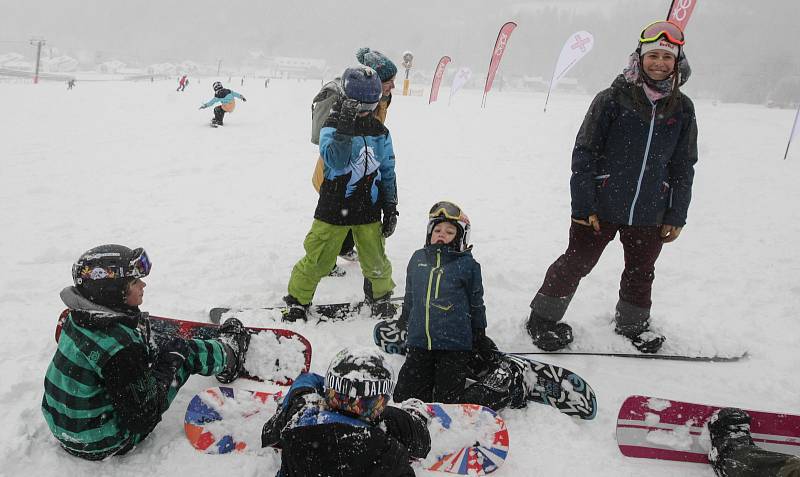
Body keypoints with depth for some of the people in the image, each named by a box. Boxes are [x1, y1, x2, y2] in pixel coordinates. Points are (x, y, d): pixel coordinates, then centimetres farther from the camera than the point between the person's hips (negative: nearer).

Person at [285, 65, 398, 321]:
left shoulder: (380, 132, 4)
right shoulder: (332, 126, -9)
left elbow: (387, 172, 11)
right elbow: (335, 161, -27)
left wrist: (391, 208, 9)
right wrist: (345, 126, -35)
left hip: (369, 210, 3)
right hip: (334, 207, -3)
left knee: (376, 261, 8)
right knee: (317, 260, 3)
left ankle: (379, 296, 36)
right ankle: (298, 300, 25)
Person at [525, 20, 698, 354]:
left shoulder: (683, 109, 3)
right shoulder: (613, 100, -10)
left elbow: (684, 167, 9)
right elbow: (584, 153, -9)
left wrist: (676, 216, 7)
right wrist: (583, 206, -13)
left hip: (650, 214, 4)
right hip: (601, 208, -4)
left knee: (641, 272, 19)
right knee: (576, 263, 5)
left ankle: (632, 323, 42)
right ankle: (543, 318, 24)